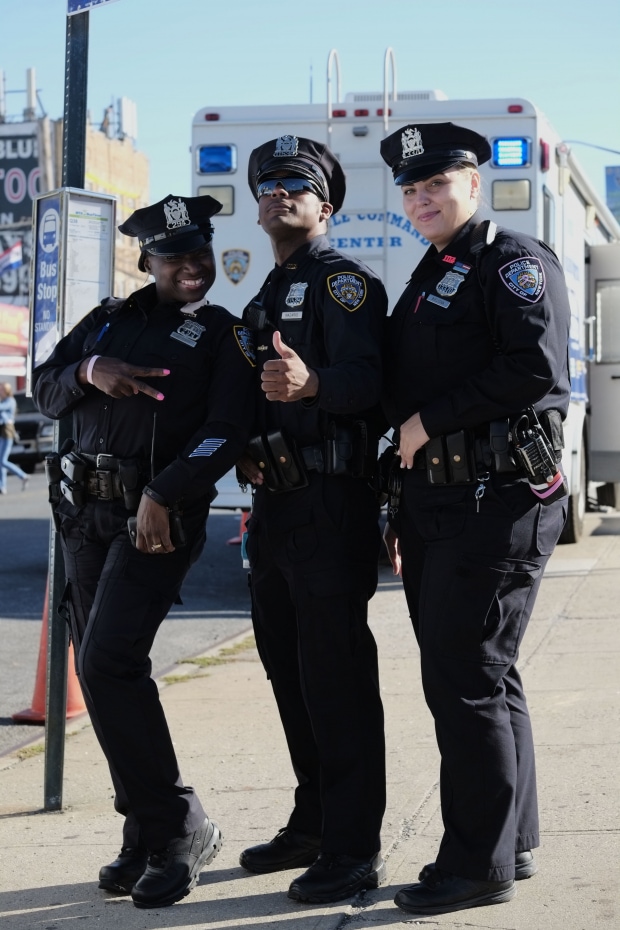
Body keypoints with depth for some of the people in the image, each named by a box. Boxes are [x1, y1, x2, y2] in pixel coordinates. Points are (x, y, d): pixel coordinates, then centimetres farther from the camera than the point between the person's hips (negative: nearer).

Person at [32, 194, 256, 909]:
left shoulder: (225, 336, 2)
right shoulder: (110, 320, 16)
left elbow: (225, 431, -11)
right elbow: (45, 392, 15)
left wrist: (164, 493, -22)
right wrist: (88, 371, -6)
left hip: (159, 514, -6)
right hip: (86, 513, 6)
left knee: (108, 662, -19)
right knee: (105, 671, 6)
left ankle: (177, 830, -9)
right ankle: (147, 833, 15)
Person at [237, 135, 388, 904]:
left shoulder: (343, 280, -7)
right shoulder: (264, 300, 21)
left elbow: (366, 377, -24)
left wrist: (310, 382, -42)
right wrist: (245, 449, 7)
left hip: (330, 501, -9)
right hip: (274, 502, 9)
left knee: (337, 675, -8)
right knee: (289, 668, 15)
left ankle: (354, 849, -3)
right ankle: (312, 825, 27)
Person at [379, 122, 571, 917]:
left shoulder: (514, 262, -6)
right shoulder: (427, 283, 21)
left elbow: (534, 365, -22)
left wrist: (431, 420, -16)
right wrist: (402, 510, 21)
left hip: (496, 502, -9)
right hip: (435, 506, 9)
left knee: (465, 681, -8)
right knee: (484, 679, 14)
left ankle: (480, 865, 1)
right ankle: (512, 845, 24)